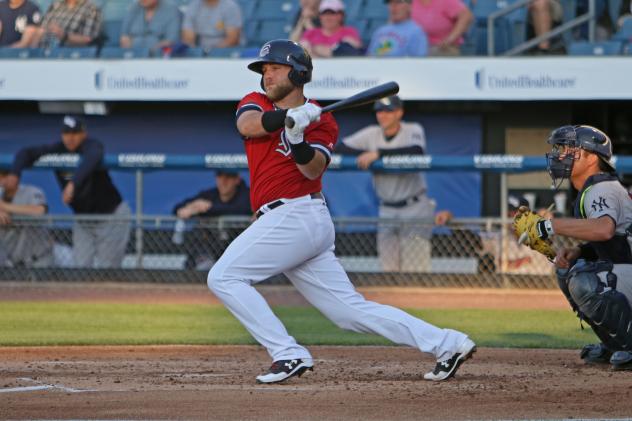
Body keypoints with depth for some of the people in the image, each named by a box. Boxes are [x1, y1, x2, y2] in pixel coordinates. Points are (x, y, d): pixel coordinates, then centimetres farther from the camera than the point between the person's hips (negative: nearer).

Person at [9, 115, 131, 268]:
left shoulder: (92, 146, -21)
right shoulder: (58, 150, -5)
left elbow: (91, 160, -44)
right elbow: (26, 152, -7)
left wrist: (73, 183, -61)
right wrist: (15, 174, -27)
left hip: (111, 217, -6)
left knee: (106, 271, -7)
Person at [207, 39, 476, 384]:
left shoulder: (321, 122, 2)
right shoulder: (256, 103, 16)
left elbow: (313, 170, -13)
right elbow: (247, 125, -7)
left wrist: (298, 138, -30)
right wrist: (290, 116, -23)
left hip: (295, 215, -6)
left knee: (223, 277, -13)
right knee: (351, 310, 3)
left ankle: (288, 354, -13)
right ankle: (446, 344, 3)